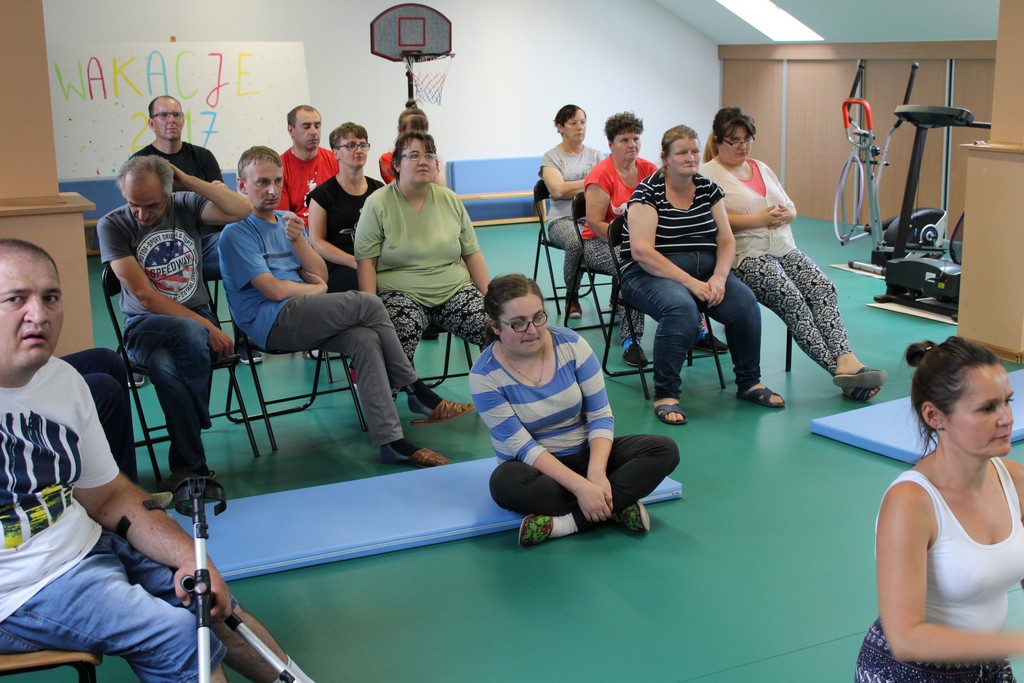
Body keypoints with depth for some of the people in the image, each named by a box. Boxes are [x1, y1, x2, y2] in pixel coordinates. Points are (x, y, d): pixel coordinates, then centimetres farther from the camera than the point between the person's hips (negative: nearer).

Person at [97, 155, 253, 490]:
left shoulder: (185, 206, 4)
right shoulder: (112, 225, -4)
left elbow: (242, 210, -14)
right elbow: (145, 296, -11)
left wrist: (189, 182, -12)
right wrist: (206, 327, -16)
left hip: (197, 318, 1)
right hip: (145, 324, -1)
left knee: (165, 368, -35)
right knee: (191, 334, -36)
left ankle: (186, 464, -13)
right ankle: (194, 465, -22)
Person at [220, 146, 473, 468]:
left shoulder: (286, 221, 20)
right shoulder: (237, 233, -2)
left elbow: (321, 276, 12)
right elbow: (274, 290, -12)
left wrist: (297, 240, -4)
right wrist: (316, 290, 4)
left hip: (303, 315, 7)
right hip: (270, 323, -7)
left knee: (365, 338, -25)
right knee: (367, 303, -23)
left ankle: (390, 440, -30)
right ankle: (418, 393, -11)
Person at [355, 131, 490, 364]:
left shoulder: (450, 200, 11)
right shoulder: (378, 203, 0)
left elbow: (473, 254, 12)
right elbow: (366, 262, -3)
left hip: (456, 290, 4)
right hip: (402, 293, -3)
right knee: (402, 331, -38)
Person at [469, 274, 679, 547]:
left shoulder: (571, 344, -10)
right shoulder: (485, 376, -17)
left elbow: (601, 416, -8)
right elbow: (523, 448, -20)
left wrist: (596, 471, -26)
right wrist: (580, 486, -30)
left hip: (584, 453, 3)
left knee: (665, 450, -19)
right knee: (505, 482, -39)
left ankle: (568, 522, -28)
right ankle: (616, 505, -25)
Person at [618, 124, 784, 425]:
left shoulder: (708, 189, 10)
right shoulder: (649, 191, -7)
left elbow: (726, 241, 9)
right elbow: (642, 251, -17)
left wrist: (719, 278, -12)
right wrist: (690, 282, -22)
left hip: (705, 271, 5)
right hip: (652, 274, -5)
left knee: (745, 301, -22)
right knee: (681, 308, -37)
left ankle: (749, 383, -1)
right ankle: (665, 395, -23)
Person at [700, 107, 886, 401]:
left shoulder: (761, 168, 23)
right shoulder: (708, 174, 1)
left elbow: (792, 208, 23)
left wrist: (785, 213, -1)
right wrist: (760, 219, -15)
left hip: (784, 249, 7)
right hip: (745, 256, -7)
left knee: (824, 289, -21)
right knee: (792, 300, -28)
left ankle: (845, 359, -35)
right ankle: (840, 370, -30)